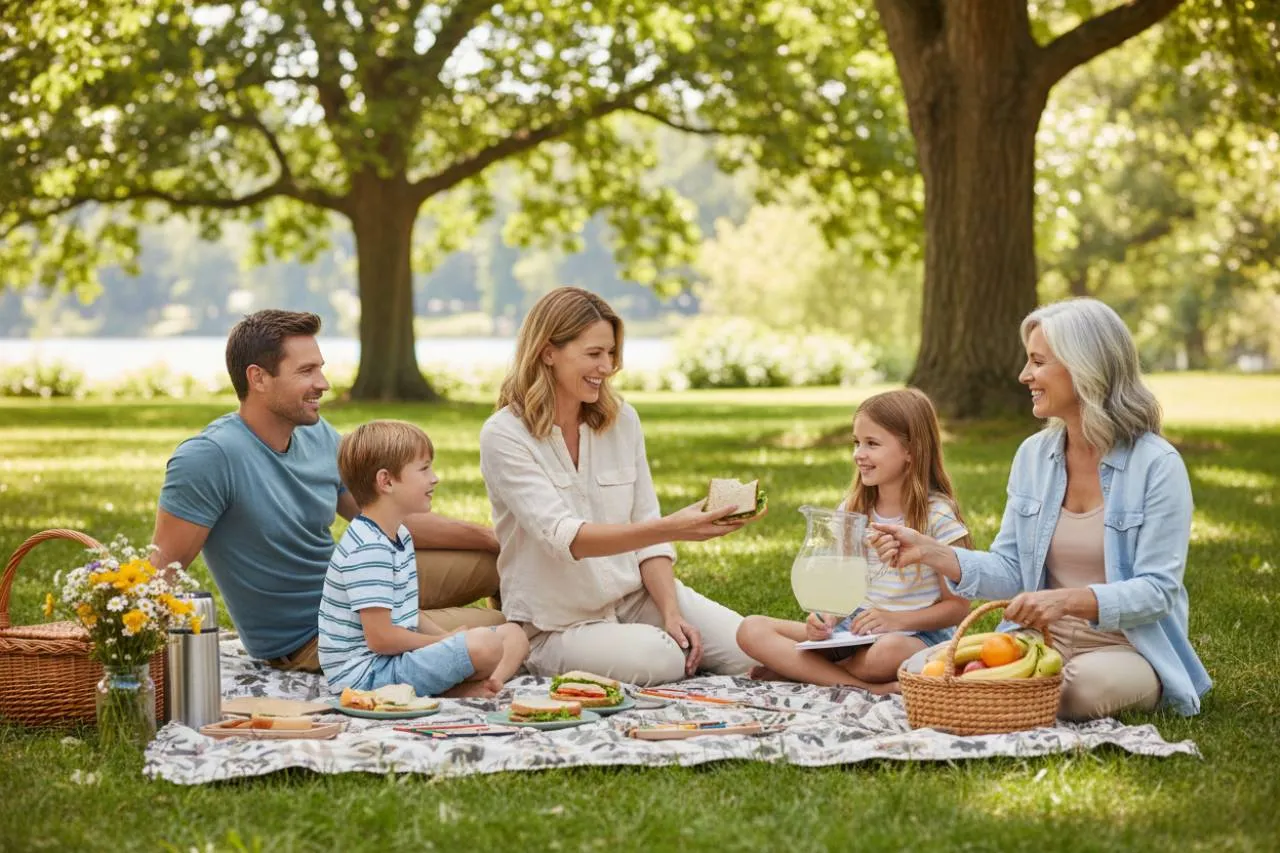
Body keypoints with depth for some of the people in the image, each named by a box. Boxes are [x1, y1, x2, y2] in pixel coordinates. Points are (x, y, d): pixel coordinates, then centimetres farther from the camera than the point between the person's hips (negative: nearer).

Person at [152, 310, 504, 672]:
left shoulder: (319, 437, -2)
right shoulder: (207, 458, -26)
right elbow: (163, 571, -25)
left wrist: (491, 538, 6)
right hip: (306, 639, -8)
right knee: (495, 630, -13)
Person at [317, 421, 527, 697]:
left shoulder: (400, 536, 15)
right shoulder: (368, 550, -20)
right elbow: (380, 638, -22)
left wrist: (447, 637, 3)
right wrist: (446, 642, -9)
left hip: (398, 655, 11)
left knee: (514, 635, 8)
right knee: (484, 644, -29)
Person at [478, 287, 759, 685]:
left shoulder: (621, 420, 3)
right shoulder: (504, 437, -14)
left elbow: (647, 526, 6)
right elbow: (564, 537, -27)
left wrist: (671, 613, -10)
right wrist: (671, 528, -40)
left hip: (637, 593, 5)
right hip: (559, 623, -5)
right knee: (661, 660, -31)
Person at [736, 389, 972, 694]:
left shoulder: (936, 516, -8)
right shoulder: (852, 510, 9)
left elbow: (957, 606, -6)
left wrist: (894, 620, -20)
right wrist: (827, 618, -11)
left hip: (915, 636, -6)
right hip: (853, 630, 6)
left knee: (888, 651, -43)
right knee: (751, 630, -14)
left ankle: (797, 669, -15)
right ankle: (871, 687, -26)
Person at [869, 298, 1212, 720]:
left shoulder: (1157, 465, -11)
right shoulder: (1034, 455, 7)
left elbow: (1157, 590, -15)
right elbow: (1011, 571, 6)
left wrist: (1069, 600, -31)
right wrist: (931, 552, -10)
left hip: (1129, 649, -4)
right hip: (1043, 640, 4)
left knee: (1085, 685, -38)